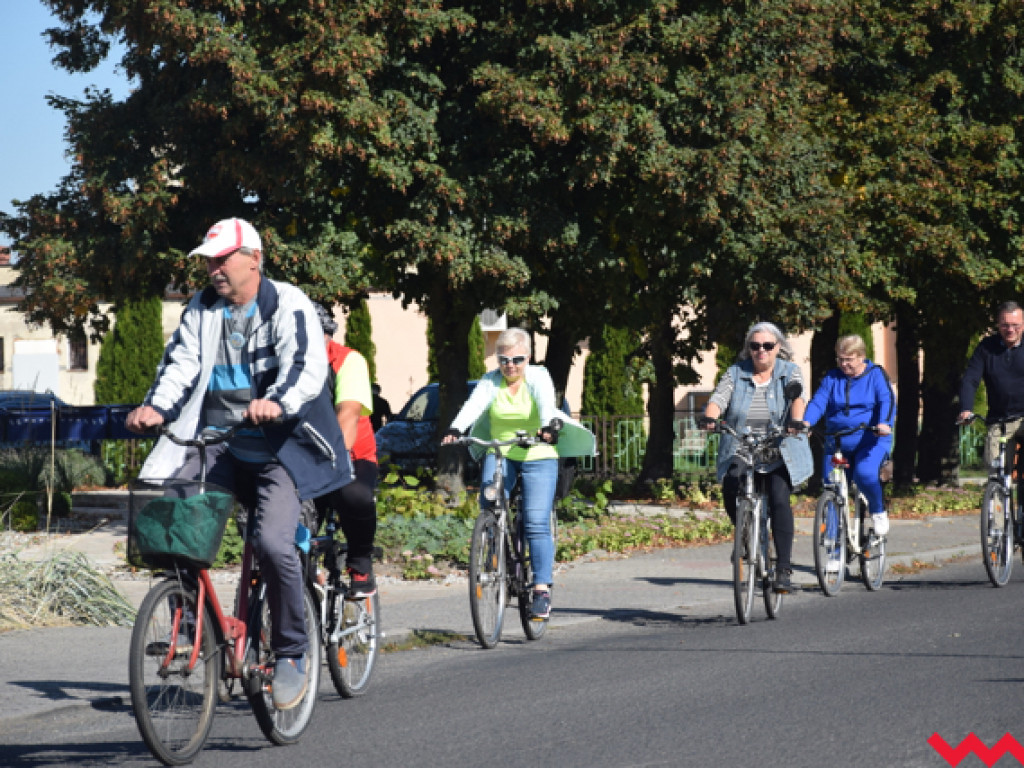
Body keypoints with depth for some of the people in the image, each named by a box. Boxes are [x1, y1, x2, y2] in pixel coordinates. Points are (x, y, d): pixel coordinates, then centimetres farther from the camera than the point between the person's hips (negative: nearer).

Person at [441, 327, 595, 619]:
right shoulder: (490, 382, 1)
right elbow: (473, 405, -17)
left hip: (538, 457, -3)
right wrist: (456, 430, -37)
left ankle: (542, 589, -13)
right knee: (489, 502, -23)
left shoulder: (538, 378, -6)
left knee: (537, 522, -13)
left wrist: (548, 427, -47)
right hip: (499, 454, 3)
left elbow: (547, 404, -25)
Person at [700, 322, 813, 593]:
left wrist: (796, 421, -32)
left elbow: (798, 398, -11)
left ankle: (784, 569, -14)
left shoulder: (789, 372, 7)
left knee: (779, 499, -20)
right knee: (730, 490, -24)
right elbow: (719, 398, -4)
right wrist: (710, 417, -26)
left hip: (779, 454, -1)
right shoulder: (736, 373, 10)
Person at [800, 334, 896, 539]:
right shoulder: (832, 377, 11)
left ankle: (878, 511, -3)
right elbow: (818, 401, -2)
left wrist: (884, 423, -33)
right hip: (836, 442, 4)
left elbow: (887, 401, -11)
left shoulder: (876, 375, 3)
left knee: (865, 473, -30)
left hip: (870, 440, -4)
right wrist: (806, 422, -24)